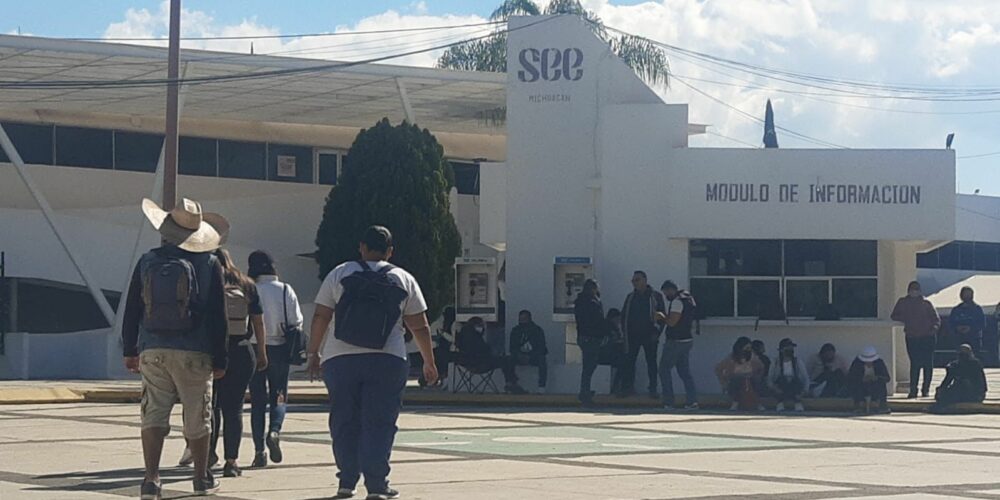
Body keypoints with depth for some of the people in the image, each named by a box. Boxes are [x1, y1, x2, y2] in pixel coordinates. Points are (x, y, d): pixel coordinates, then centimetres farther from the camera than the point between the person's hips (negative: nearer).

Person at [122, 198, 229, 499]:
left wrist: (129, 350, 16)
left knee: (154, 414, 1)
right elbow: (217, 318, -2)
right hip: (194, 354, -1)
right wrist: (220, 361, 3)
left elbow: (131, 311, 8)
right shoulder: (209, 265, -2)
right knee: (197, 418, 10)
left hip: (153, 351, 1)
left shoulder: (148, 262, 4)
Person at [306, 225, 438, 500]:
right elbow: (420, 327, 7)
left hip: (339, 360, 1)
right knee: (379, 423, 1)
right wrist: (429, 362, 16)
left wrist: (314, 353, 13)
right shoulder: (404, 280, 7)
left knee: (344, 423, 10)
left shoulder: (339, 274, 7)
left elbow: (320, 317, 4)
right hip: (386, 362, -1)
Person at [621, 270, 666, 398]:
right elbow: (623, 315, 14)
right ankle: (629, 388, 6)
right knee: (629, 361, 0)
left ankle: (653, 389, 6)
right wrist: (625, 331, 3)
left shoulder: (655, 296, 1)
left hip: (649, 335, -3)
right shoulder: (630, 297, 11)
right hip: (632, 335, 3)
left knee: (651, 362, 1)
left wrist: (657, 331, -9)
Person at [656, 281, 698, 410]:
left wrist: (662, 317, -4)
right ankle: (692, 401, 3)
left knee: (664, 370, 0)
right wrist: (664, 318, 11)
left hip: (675, 341, -9)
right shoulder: (688, 298, 14)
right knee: (684, 371, 11)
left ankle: (668, 402, -2)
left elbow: (672, 322, -22)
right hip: (687, 340, 9)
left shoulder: (677, 301, -16)